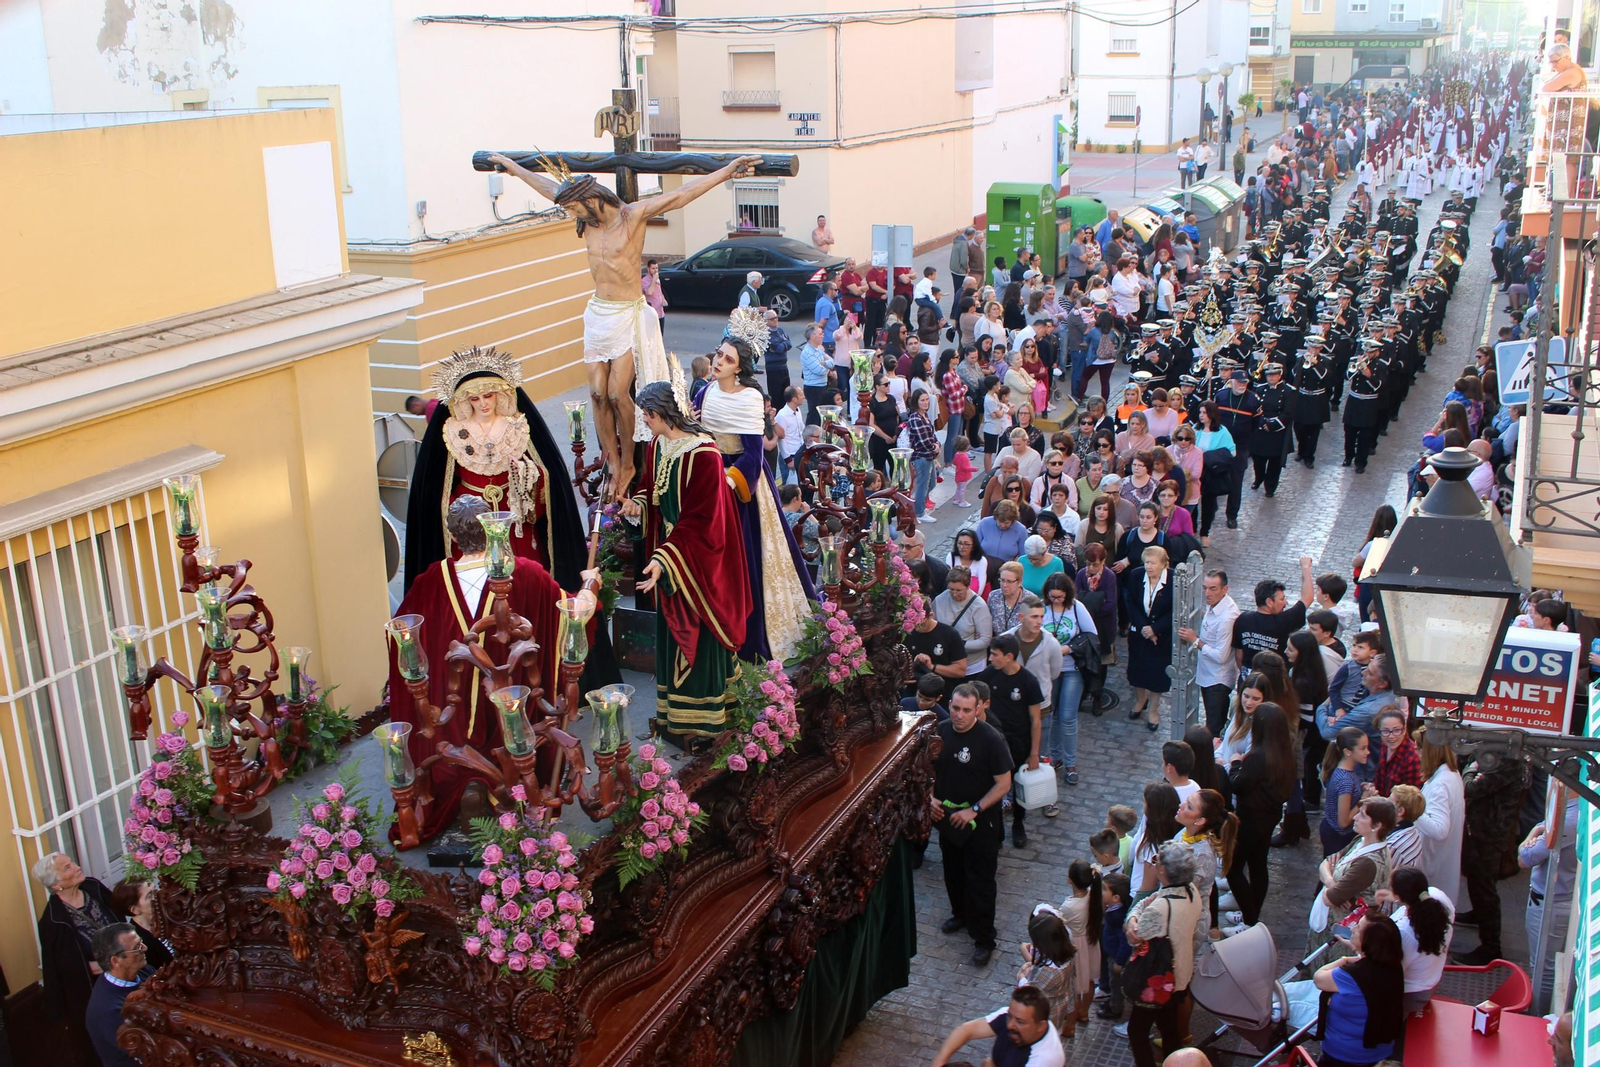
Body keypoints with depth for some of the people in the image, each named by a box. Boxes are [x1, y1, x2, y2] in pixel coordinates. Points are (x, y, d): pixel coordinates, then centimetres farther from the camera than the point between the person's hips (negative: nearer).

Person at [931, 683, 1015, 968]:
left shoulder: (991, 739, -21)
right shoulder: (940, 731, -6)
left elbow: (1003, 784, -17)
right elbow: (930, 768, 9)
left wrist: (974, 810, -20)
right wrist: (930, 797, -6)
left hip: (980, 821, -5)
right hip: (947, 817, 5)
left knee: (980, 881, 2)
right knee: (953, 872, 22)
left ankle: (984, 940, 15)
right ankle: (960, 914, 46)